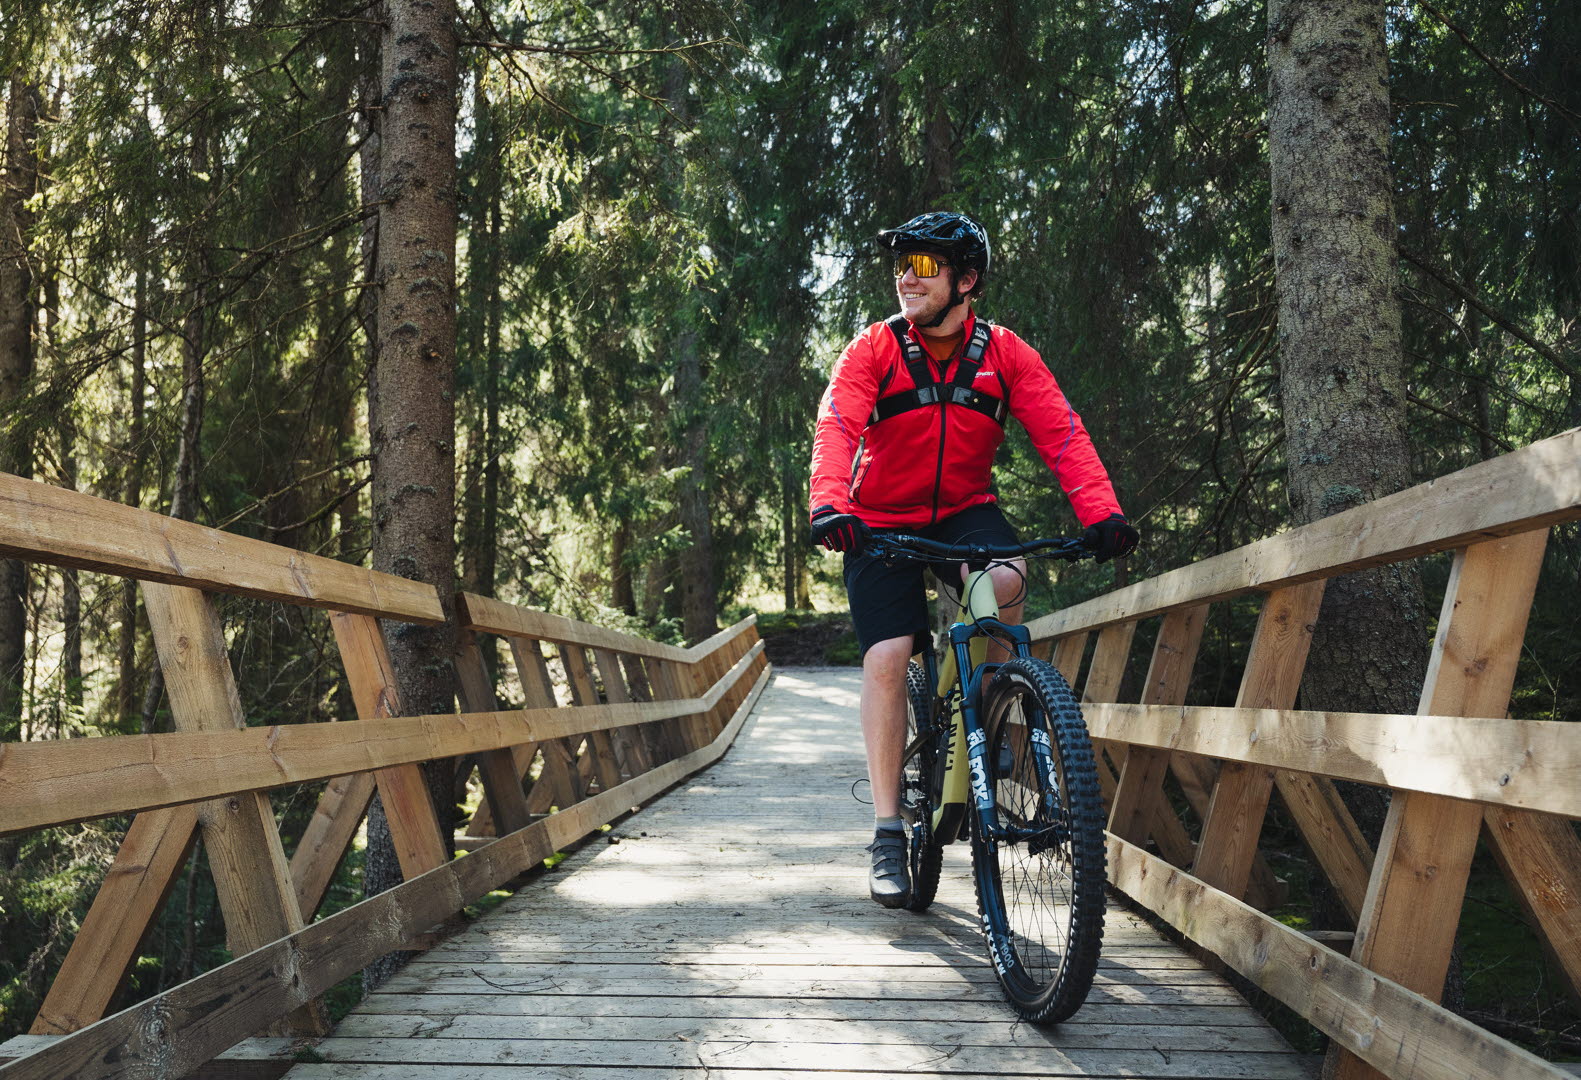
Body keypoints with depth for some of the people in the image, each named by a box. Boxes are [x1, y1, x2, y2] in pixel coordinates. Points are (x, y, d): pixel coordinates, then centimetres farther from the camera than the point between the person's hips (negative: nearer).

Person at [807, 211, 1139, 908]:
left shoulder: (1004, 355, -6)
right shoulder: (873, 350, -10)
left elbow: (1061, 432, -16)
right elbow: (836, 427, -24)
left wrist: (1101, 511, -32)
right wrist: (830, 504, -44)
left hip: (965, 513, 1)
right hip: (880, 524, -1)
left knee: (1004, 583, -32)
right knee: (887, 656, -15)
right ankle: (888, 833, -6)